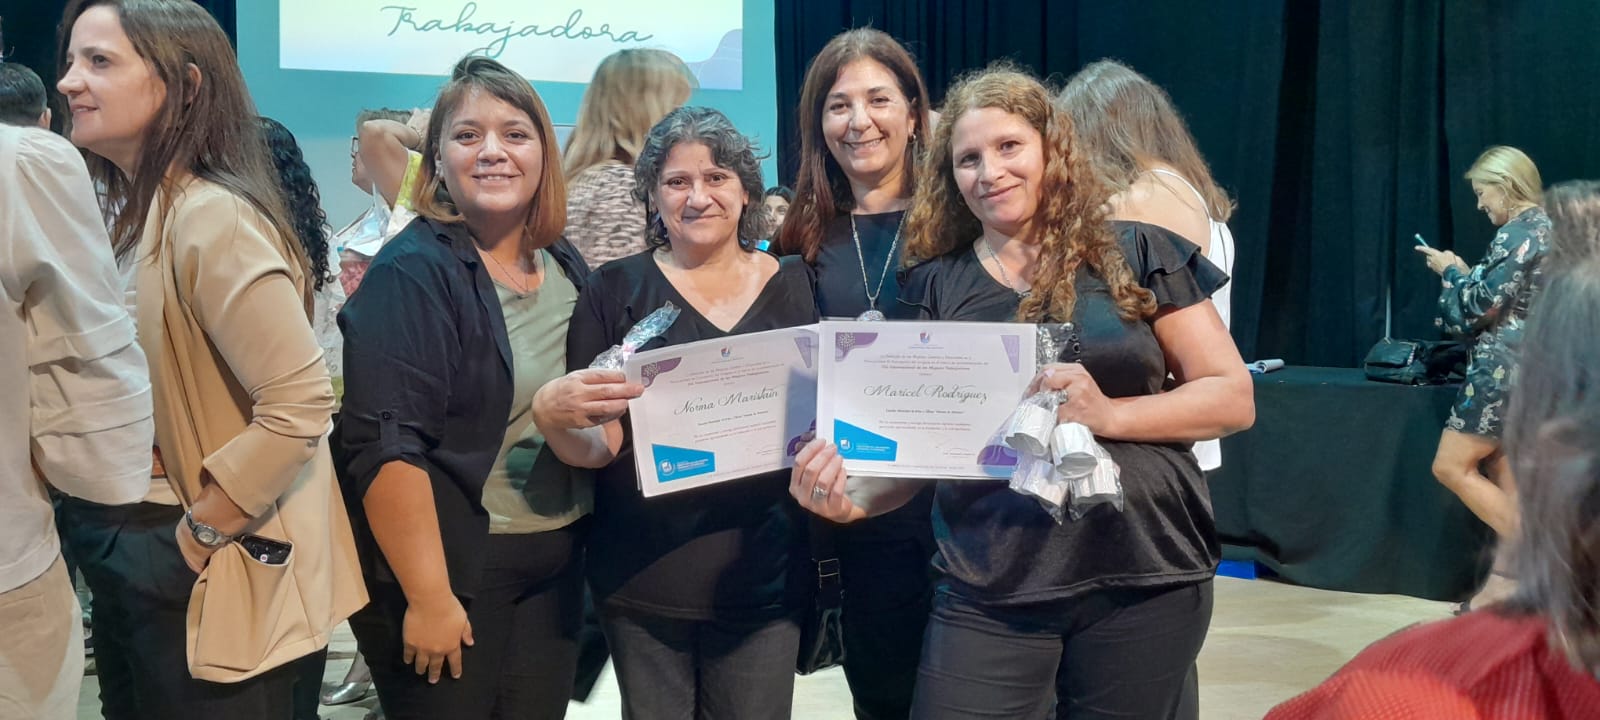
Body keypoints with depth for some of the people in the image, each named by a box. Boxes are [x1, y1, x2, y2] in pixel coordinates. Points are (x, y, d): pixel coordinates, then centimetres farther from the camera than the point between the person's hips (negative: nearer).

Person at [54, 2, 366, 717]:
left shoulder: (213, 219, -21)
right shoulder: (125, 215, 7)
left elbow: (300, 404, -27)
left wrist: (199, 536, -18)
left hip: (203, 588, -8)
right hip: (125, 564, 8)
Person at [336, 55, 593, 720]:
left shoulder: (566, 268, 7)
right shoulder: (412, 273, -14)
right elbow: (387, 447, -21)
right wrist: (428, 597, -22)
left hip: (555, 570, 7)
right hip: (449, 570, -6)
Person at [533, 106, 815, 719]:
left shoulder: (795, 286, 3)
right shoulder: (617, 289, -2)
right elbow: (599, 446, -5)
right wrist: (552, 415, -27)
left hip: (763, 575, 2)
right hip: (645, 577, -1)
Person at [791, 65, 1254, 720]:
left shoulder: (1135, 256, 1)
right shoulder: (936, 288, 8)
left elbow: (1233, 399, 0)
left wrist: (1108, 414, -15)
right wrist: (856, 497, -15)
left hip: (1142, 582, -1)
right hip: (987, 592, 1)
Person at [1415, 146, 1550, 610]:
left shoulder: (1519, 233, -15)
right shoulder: (1544, 227, 16)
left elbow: (1484, 305, -18)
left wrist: (1451, 271, -3)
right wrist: (1466, 274, 14)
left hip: (1506, 368, -10)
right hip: (1522, 367, 10)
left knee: (1451, 467, -4)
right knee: (1500, 478, 10)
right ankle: (1507, 581, 10)